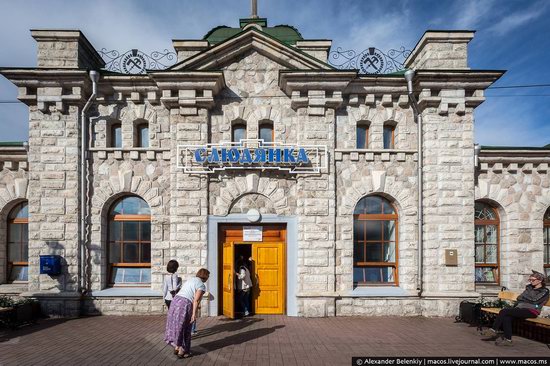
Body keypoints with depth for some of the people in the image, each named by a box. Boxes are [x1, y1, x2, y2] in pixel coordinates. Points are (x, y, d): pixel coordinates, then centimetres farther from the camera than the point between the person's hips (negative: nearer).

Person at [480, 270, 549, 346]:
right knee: (506, 317, -28)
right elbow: (519, 298, 19)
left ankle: (494, 330, -16)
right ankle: (507, 339, -26)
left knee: (504, 311, -26)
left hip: (531, 311, -6)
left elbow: (534, 301, -7)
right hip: (521, 308, 6)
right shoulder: (529, 288, 25)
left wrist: (523, 298, 4)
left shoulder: (545, 291, 6)